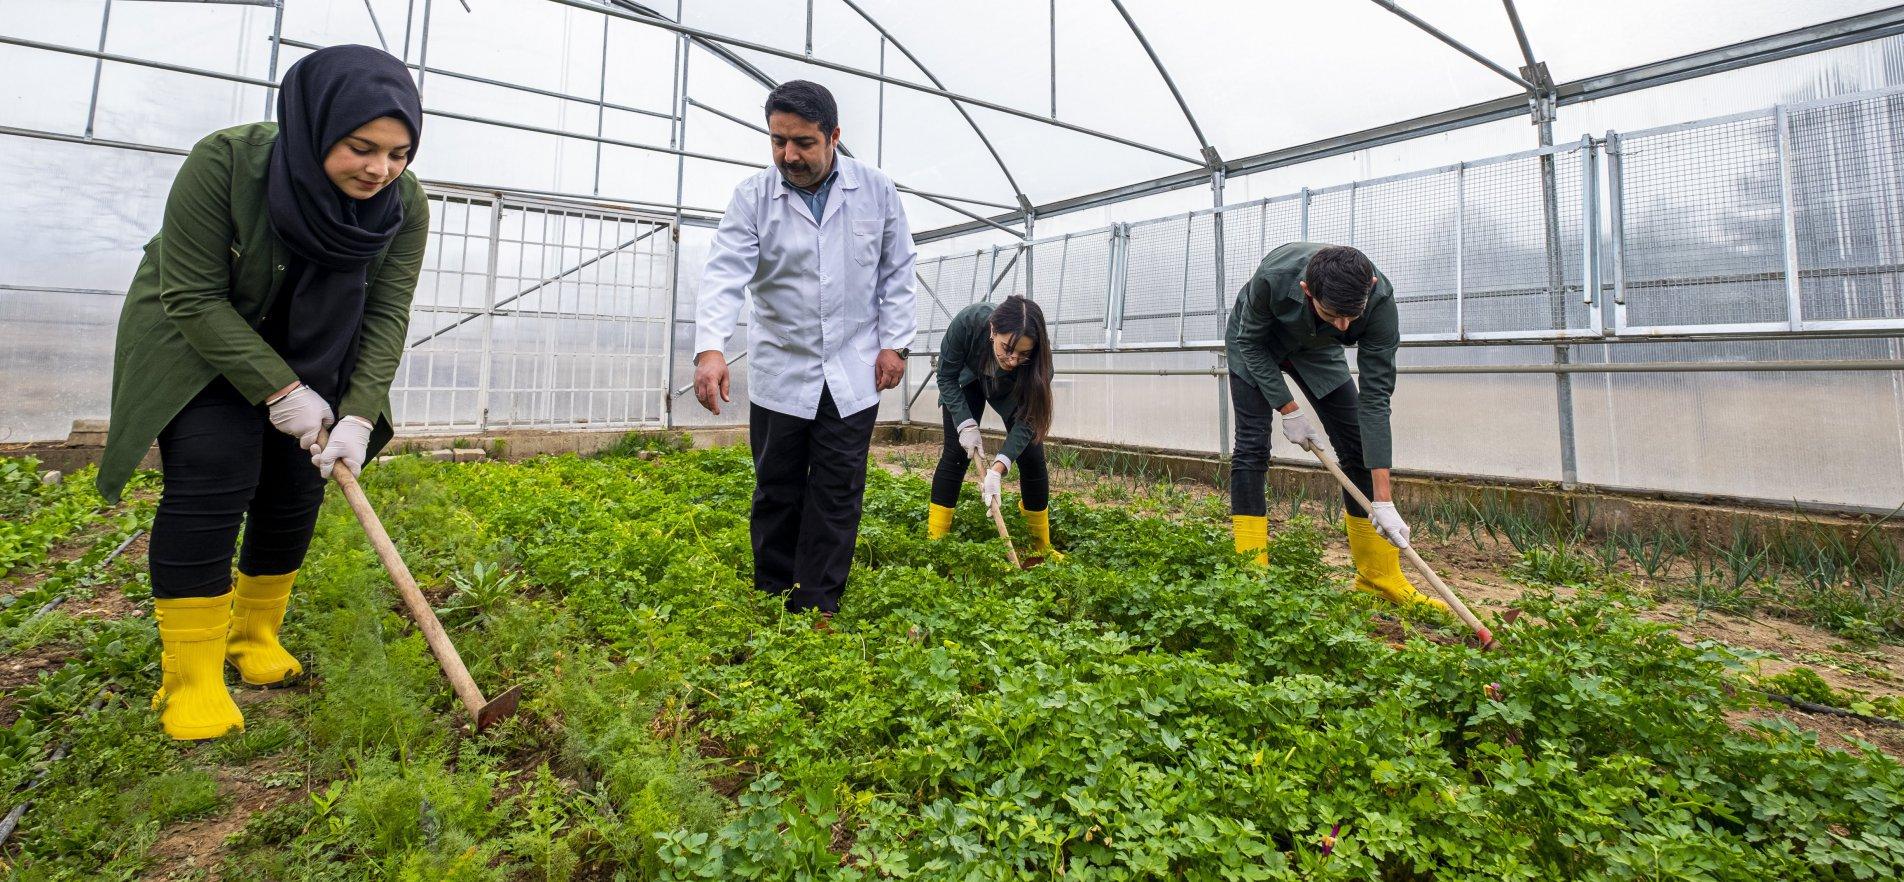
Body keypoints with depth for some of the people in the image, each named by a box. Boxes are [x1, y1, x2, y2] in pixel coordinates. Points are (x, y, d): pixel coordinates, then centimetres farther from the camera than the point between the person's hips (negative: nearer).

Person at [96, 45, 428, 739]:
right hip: (198, 343, -3)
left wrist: (360, 415, -25)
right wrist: (280, 390, -27)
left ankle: (255, 640, 19)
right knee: (212, 481, -15)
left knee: (294, 494, 0)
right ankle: (191, 677, -5)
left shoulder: (404, 203, -18)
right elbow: (194, 297, -22)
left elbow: (386, 315, -16)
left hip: (311, 355, 3)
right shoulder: (225, 163, -26)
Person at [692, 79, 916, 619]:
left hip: (853, 373, 0)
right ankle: (773, 600, 24)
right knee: (777, 491, 9)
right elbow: (725, 272, -15)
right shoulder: (752, 197, -4)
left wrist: (894, 342, -1)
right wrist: (710, 348, -30)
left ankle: (817, 607, 13)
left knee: (837, 493, 3)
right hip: (780, 372, 0)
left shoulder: (876, 191, 0)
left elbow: (897, 272, 6)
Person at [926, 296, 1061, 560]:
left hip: (1012, 391, 0)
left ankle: (1042, 547, 7)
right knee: (956, 453, -11)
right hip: (968, 379, 0)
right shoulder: (968, 322, -41)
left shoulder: (1037, 355, -39)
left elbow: (1027, 418, -33)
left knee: (1032, 456, -8)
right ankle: (934, 542, -4)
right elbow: (947, 377, -24)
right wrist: (966, 426, -33)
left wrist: (998, 469, -43)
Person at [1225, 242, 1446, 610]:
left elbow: (1375, 398, -33)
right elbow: (1251, 344, -21)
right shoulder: (1273, 277, -41)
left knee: (1357, 444, -5)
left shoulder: (1380, 299, -34)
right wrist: (1289, 410, -25)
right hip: (1255, 346, -2)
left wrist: (1383, 500, -34)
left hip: (1316, 350, 2)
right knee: (1252, 445, -15)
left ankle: (1380, 577, 5)